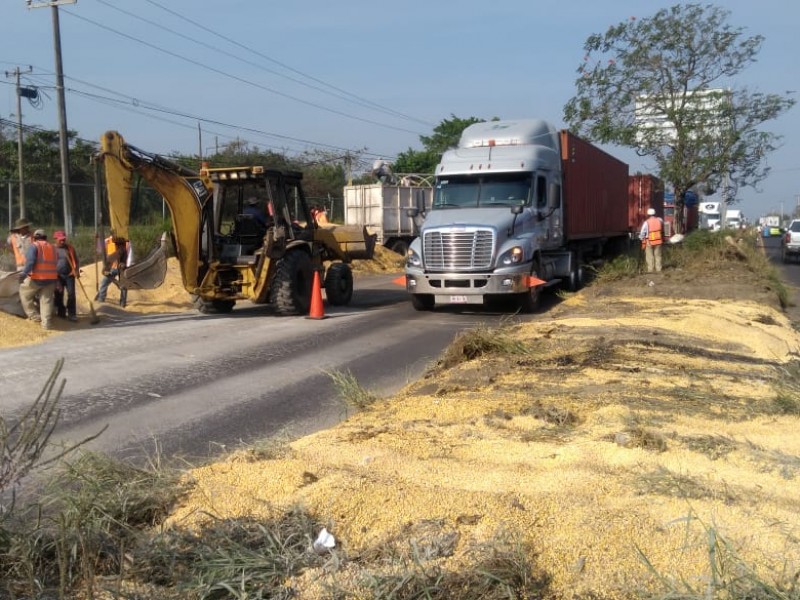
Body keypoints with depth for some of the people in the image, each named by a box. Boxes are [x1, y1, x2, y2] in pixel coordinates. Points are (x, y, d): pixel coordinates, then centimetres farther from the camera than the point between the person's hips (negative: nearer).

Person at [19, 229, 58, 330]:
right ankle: (46, 323, 2)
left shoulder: (34, 246, -3)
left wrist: (24, 273, -27)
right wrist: (57, 281, 22)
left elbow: (30, 261, -19)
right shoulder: (53, 247, 15)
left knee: (24, 293, 17)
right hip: (51, 279, 5)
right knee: (46, 300, 8)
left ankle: (34, 316, 15)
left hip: (36, 278, -5)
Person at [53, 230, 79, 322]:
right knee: (59, 295, 8)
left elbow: (76, 260, 10)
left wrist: (77, 270, -5)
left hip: (69, 274, 1)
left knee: (71, 294, -6)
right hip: (57, 276, -1)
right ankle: (61, 313, 21)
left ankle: (72, 314, -2)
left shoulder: (70, 248, 7)